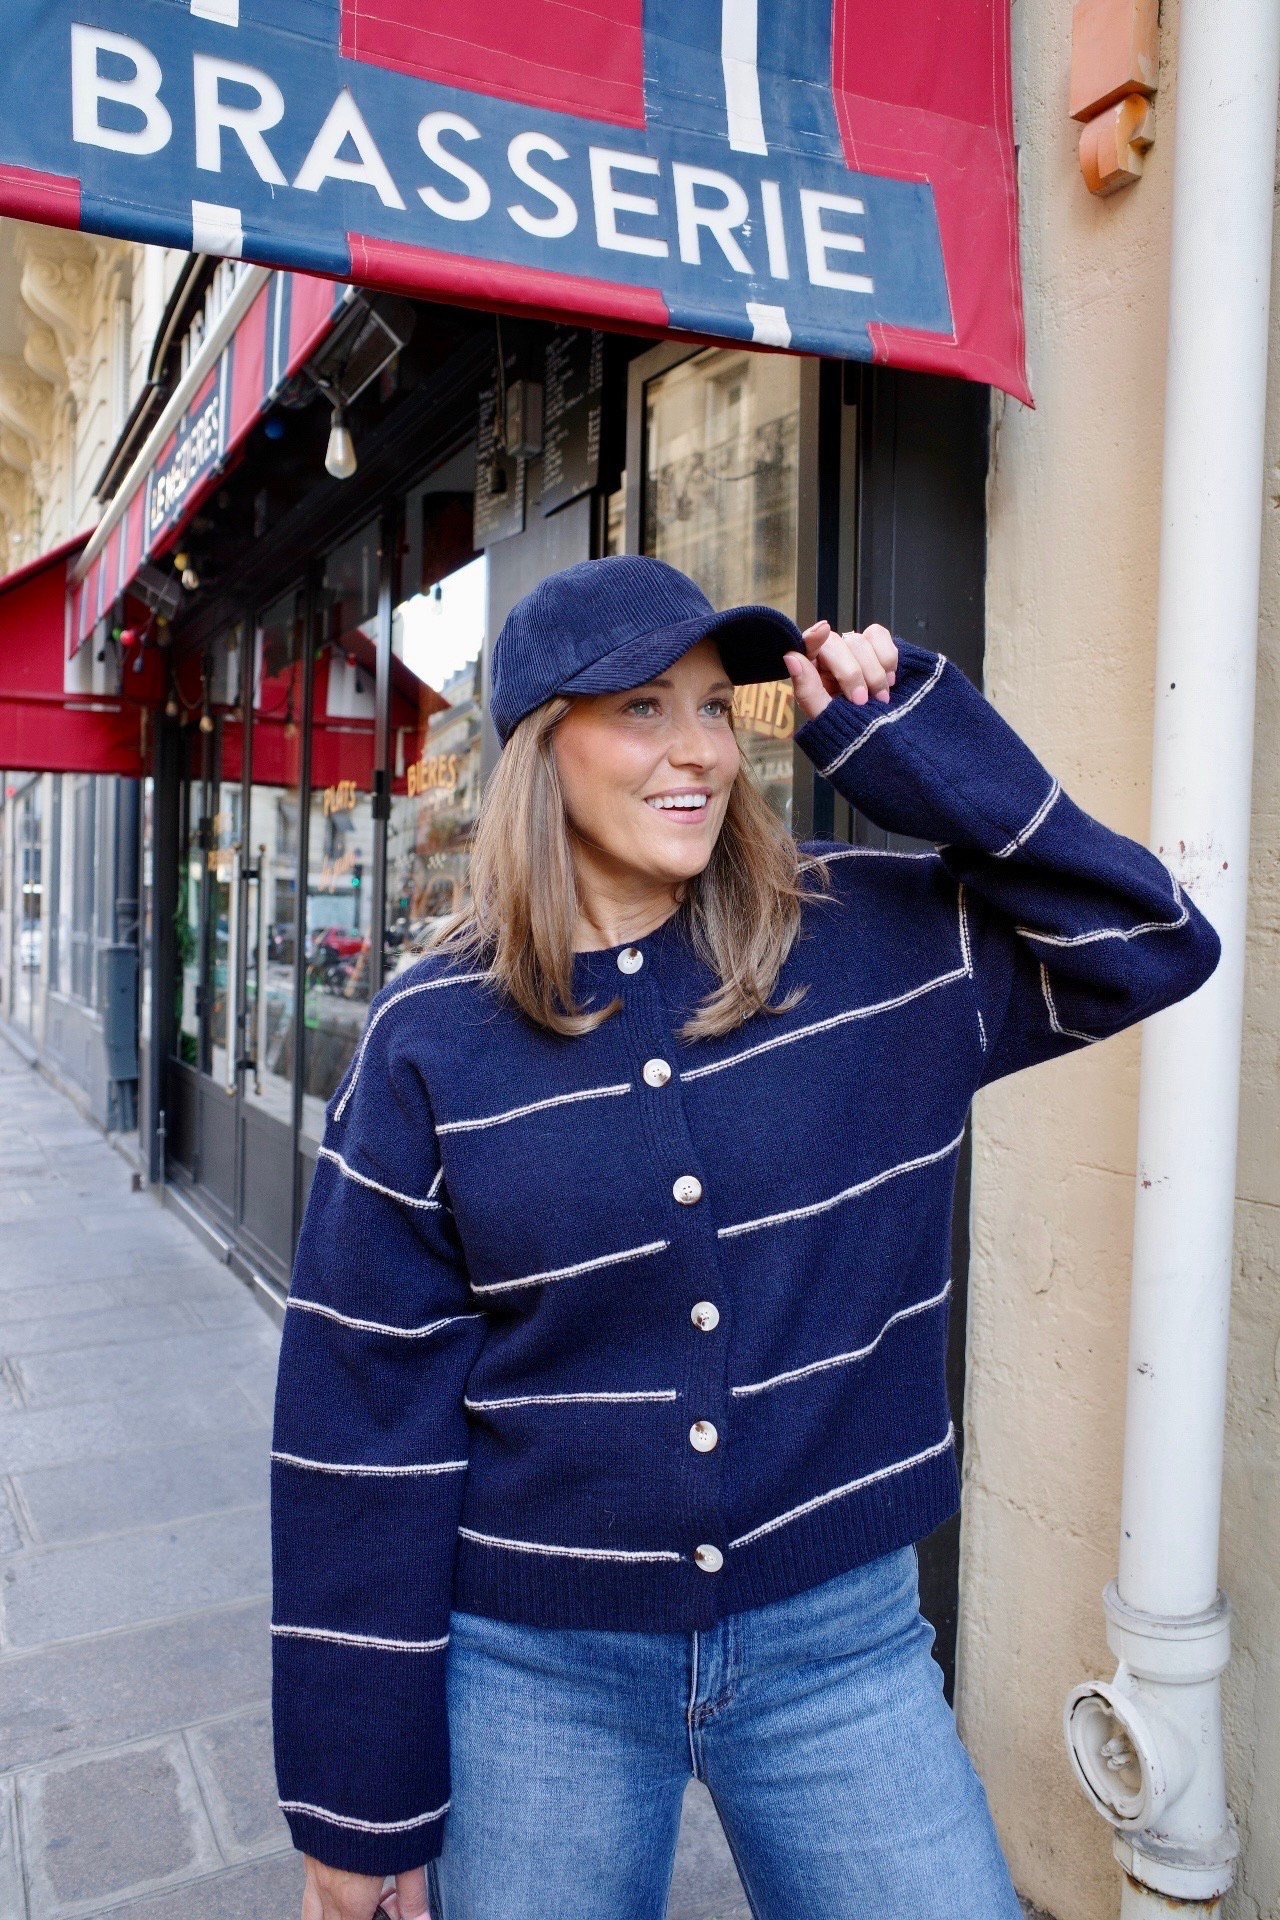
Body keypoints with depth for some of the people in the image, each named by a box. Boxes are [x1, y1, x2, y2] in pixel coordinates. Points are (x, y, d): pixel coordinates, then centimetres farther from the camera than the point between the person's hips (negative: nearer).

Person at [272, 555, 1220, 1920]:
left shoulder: (880, 943, -5)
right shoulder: (433, 1040, -9)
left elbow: (1150, 943, -2)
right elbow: (365, 1416, -6)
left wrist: (903, 733, -11)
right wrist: (362, 1800, -2)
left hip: (841, 1639, 1)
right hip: (536, 1666, 0)